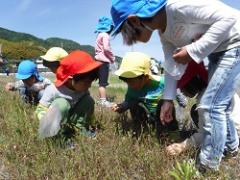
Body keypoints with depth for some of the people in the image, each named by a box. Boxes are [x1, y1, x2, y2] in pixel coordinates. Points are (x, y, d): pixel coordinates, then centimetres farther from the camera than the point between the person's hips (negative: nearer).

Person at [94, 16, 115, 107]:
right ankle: (103, 101, -11)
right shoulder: (105, 35, -9)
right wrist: (112, 58, -5)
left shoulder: (100, 35, 19)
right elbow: (106, 48, -19)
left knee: (101, 82, 12)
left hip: (99, 60, 9)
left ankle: (101, 99, 17)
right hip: (103, 61, -9)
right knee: (103, 82, -10)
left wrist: (110, 57, 12)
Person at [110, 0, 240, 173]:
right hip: (216, 51, 9)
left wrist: (193, 51, -28)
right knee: (217, 104, 20)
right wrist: (168, 99, 7)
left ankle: (207, 167, 5)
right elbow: (173, 65, 7)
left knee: (211, 105, -11)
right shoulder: (164, 32, 0)